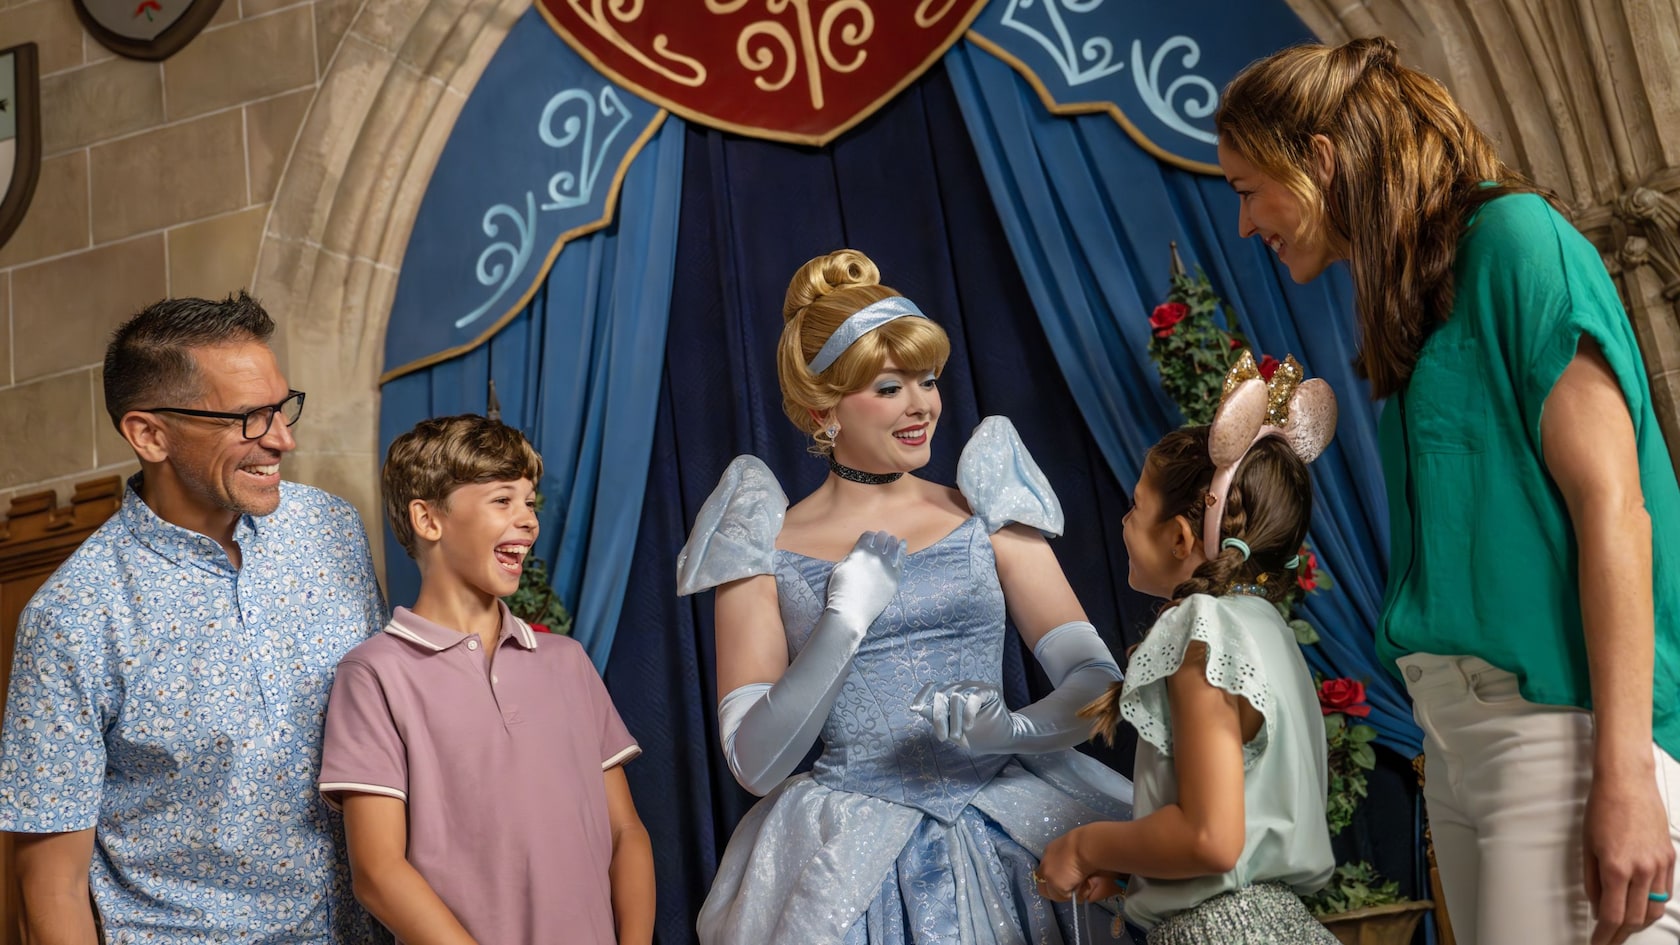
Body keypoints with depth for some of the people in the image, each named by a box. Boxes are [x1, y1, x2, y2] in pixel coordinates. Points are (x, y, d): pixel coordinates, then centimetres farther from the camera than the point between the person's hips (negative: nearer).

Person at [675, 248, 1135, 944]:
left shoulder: (985, 516, 7)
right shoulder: (767, 550, 2)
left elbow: (1095, 676, 2)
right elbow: (754, 765, -5)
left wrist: (1021, 728, -17)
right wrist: (844, 624, -15)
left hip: (1007, 827, 3)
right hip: (855, 855, -3)